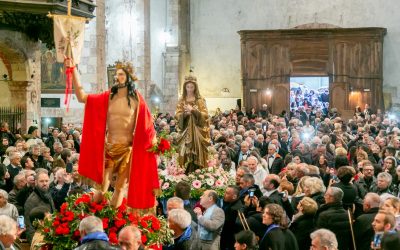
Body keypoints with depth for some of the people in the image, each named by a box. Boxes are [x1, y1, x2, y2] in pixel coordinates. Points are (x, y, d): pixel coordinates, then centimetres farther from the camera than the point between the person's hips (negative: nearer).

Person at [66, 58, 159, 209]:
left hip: (127, 148, -1)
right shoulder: (108, 97, 2)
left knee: (121, 186, 6)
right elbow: (81, 97, -4)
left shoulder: (136, 99, -2)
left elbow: (147, 122, 0)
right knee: (102, 185, -1)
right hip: (109, 146, 1)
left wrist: (154, 141, -12)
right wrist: (73, 70, -9)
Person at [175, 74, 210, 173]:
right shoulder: (181, 101, 10)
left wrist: (193, 110, -16)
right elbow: (177, 115, 5)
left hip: (197, 130, -1)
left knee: (197, 153, -7)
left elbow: (205, 114, -3)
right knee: (185, 153, -6)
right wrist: (184, 113, -15)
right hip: (185, 130, 1)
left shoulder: (200, 100, 5)